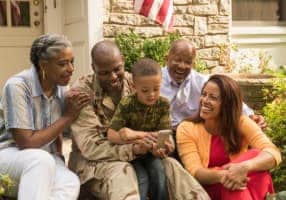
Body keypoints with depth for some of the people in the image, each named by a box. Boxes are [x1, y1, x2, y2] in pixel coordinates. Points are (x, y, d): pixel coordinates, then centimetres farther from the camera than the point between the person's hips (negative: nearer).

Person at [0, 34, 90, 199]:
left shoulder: (61, 89, -1)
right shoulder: (17, 86, -21)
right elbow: (26, 143, -24)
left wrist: (59, 166, -7)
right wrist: (68, 116, -18)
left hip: (46, 157, 5)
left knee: (71, 183, -28)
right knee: (41, 159, -38)